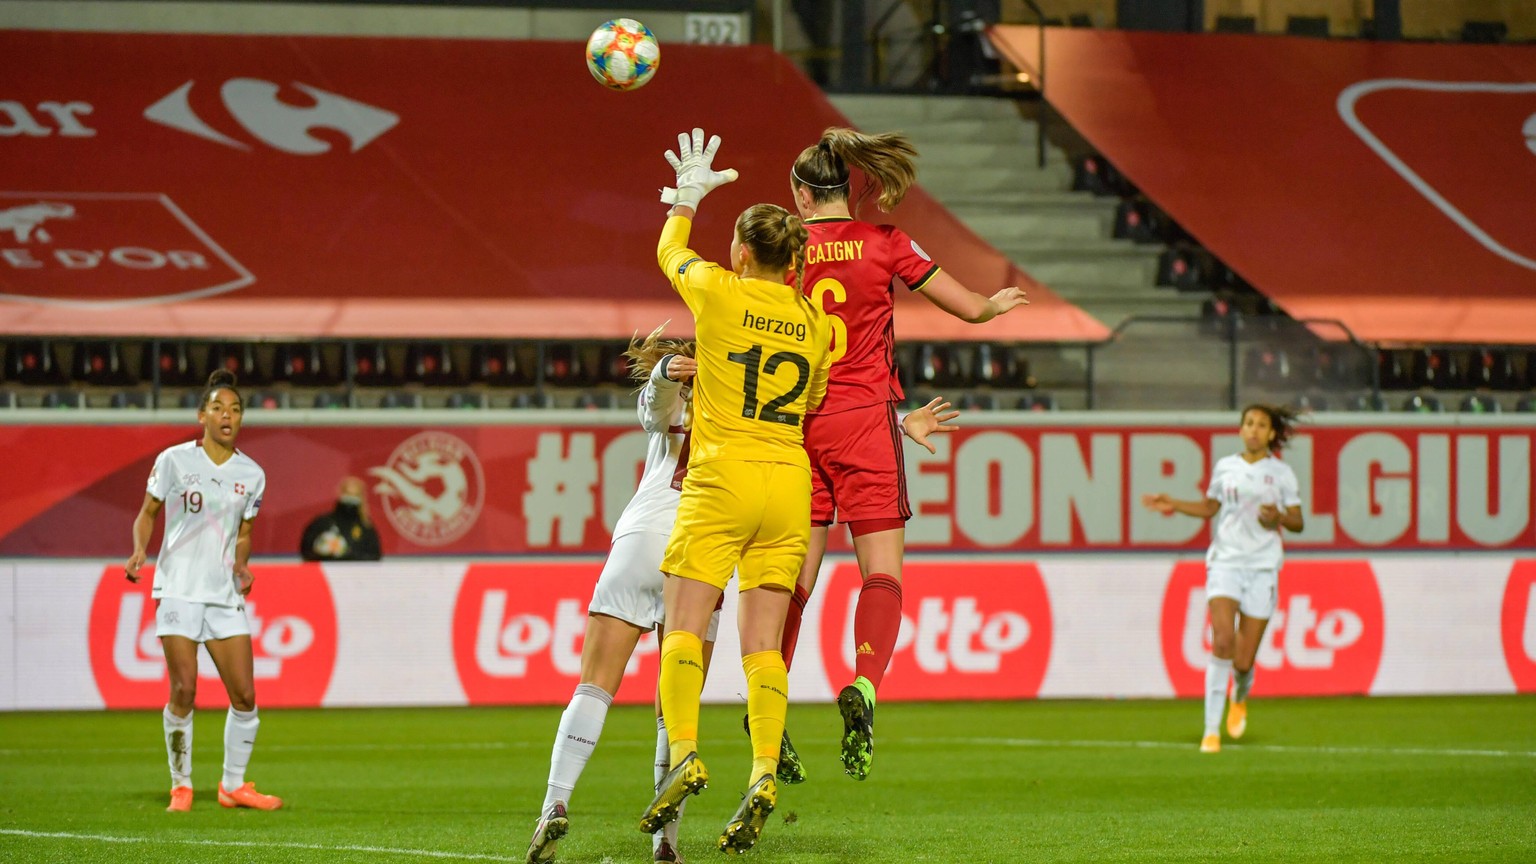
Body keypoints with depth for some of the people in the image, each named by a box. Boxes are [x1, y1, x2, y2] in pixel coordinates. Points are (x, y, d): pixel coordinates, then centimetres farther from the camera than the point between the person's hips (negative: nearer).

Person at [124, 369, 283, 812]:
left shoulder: (251, 475, 7)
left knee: (244, 695, -2)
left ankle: (234, 785, 15)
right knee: (183, 691, -9)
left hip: (226, 593, 3)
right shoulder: (173, 460, -2)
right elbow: (147, 513, 7)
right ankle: (181, 786, 6)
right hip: (179, 588, -3)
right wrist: (140, 550, -11)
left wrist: (241, 565, -2)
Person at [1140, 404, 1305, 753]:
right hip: (1225, 563, 1)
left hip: (1263, 568, -1)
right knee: (1222, 641, -19)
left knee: (1243, 661, -3)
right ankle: (1211, 729, -15)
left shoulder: (1281, 473, 3)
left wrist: (1278, 517, -15)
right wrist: (1174, 505, 11)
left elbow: (1297, 522, 5)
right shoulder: (1225, 467, 9)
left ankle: (1240, 698, 35)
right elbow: (1210, 507, 23)